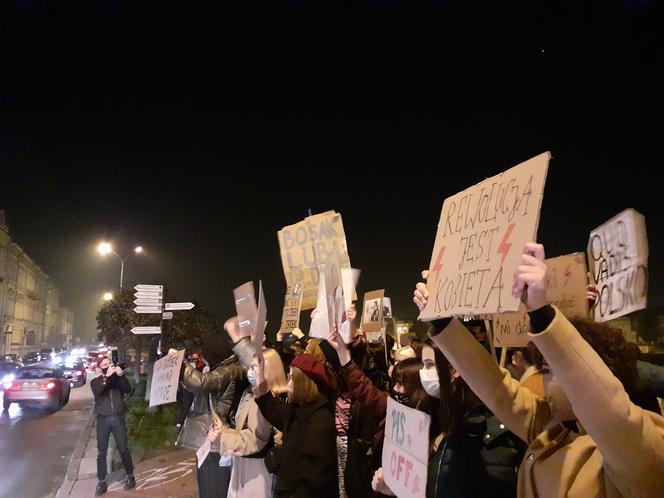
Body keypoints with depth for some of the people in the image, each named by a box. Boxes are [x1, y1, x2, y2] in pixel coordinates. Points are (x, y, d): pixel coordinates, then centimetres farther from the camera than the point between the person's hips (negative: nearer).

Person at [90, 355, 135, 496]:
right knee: (101, 451, 3)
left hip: (118, 418, 0)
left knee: (123, 448, 2)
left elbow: (128, 390, -8)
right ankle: (101, 481, 13)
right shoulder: (96, 381, 6)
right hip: (103, 419, 0)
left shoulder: (118, 378, 8)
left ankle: (130, 475, 17)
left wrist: (121, 376, -21)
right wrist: (106, 377, -25)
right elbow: (97, 392, -16)